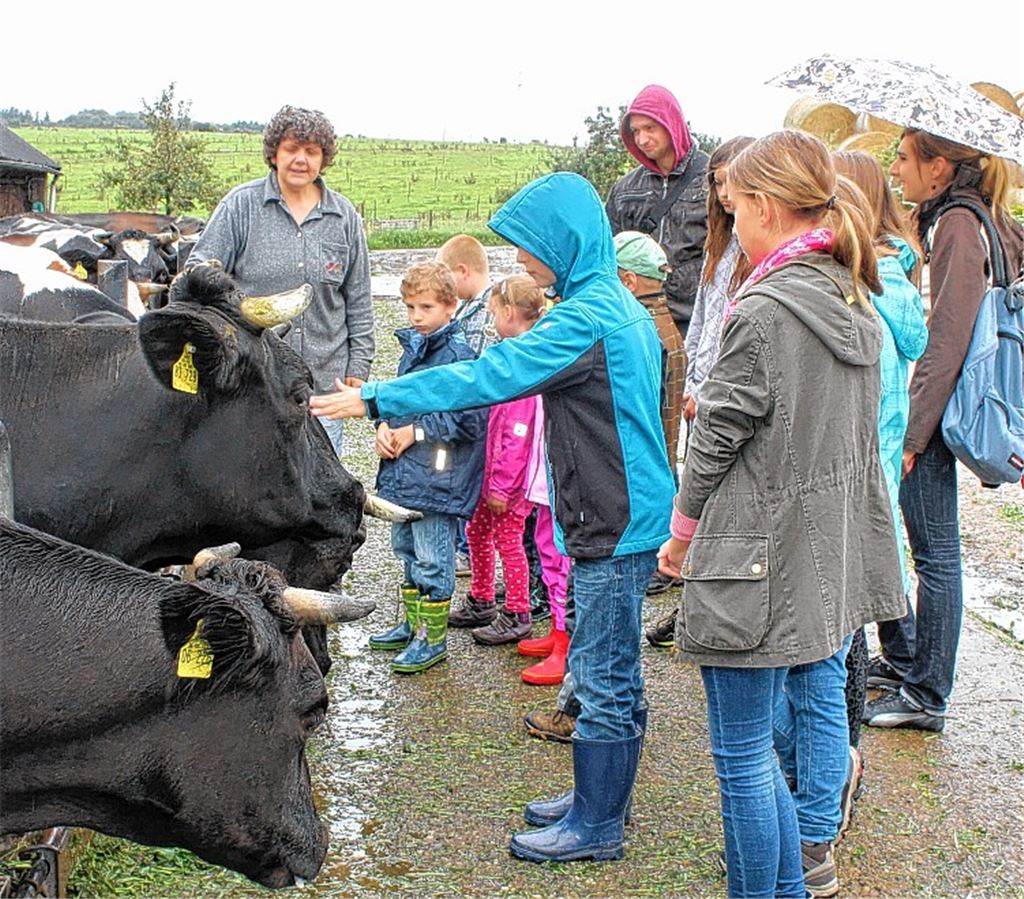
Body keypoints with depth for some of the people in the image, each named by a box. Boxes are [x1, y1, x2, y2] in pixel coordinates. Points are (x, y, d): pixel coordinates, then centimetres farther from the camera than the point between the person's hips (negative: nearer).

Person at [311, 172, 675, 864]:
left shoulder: (583, 319, -19)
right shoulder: (622, 307, 12)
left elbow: (486, 376, -21)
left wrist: (376, 399, -17)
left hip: (613, 527, -10)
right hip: (627, 518, 10)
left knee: (603, 679, 1)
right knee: (612, 673, 18)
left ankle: (595, 828, 12)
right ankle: (601, 799, 32)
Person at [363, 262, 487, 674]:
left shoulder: (458, 353, -17)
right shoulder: (413, 347, 10)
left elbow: (472, 419, -22)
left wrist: (416, 432, -16)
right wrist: (384, 426, 0)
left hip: (437, 477, -9)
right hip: (405, 471, 9)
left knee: (432, 558, 1)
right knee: (407, 549, 21)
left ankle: (433, 638, 14)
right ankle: (413, 624, 36)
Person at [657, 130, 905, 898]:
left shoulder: (764, 311, -20)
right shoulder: (857, 304, 5)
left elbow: (718, 437, -13)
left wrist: (683, 529, 2)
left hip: (763, 560, -9)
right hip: (835, 551, 9)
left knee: (743, 751, 2)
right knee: (821, 700, 24)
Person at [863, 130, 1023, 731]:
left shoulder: (959, 226, -14)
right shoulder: (940, 221, 15)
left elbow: (949, 341, -19)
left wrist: (913, 434, -19)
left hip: (929, 416, -9)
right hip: (906, 411, 9)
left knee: (935, 553, -1)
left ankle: (927, 697, 9)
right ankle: (900, 661, 29)